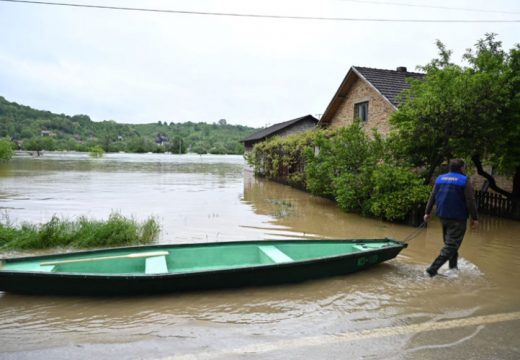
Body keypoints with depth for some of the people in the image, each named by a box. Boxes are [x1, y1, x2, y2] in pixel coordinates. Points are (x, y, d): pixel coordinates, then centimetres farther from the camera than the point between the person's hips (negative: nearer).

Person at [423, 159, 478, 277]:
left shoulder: (440, 178, 7)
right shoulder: (464, 181, -9)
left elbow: (432, 197, 8)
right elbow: (470, 201, -12)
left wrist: (427, 212, 13)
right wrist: (474, 218, -6)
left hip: (443, 216, 6)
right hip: (458, 218, -6)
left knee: (449, 242, 21)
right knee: (451, 245, -4)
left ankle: (453, 267, 30)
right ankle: (433, 269, -13)